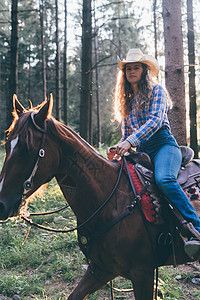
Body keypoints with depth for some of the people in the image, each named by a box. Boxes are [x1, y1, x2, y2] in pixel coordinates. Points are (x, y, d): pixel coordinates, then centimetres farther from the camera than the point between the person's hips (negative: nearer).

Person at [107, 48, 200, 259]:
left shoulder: (156, 90, 4)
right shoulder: (126, 100, 22)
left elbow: (155, 120, -12)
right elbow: (126, 134, 24)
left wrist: (129, 142, -23)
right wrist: (117, 149, 3)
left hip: (163, 145, -6)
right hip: (142, 152, 6)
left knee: (164, 180, -36)